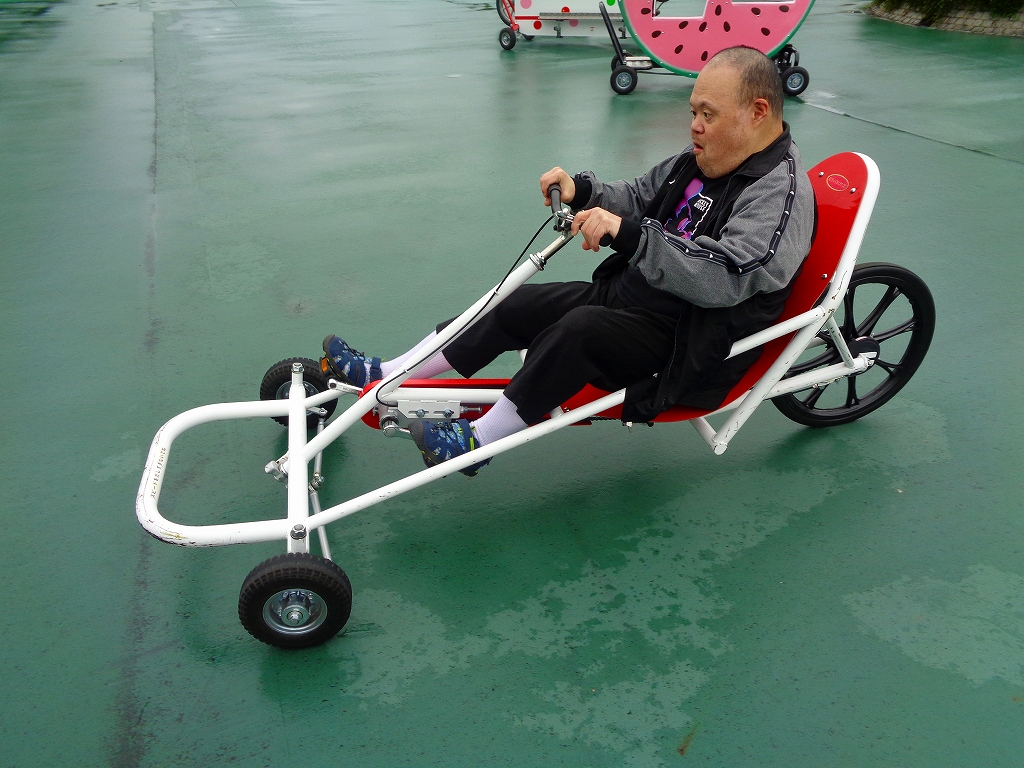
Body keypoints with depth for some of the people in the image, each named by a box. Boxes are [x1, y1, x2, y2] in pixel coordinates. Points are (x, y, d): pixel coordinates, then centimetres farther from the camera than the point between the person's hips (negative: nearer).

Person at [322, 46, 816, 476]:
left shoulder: (781, 193, -19)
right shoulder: (697, 162, 9)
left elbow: (725, 276, -33)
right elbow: (635, 199, 19)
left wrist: (627, 235, -41)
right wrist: (583, 191, -3)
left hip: (684, 345, -9)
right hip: (625, 295, 9)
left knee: (580, 329, -33)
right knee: (517, 305, -2)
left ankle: (477, 440, -20)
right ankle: (383, 378, 3)